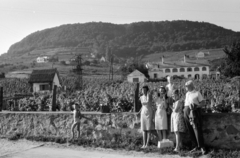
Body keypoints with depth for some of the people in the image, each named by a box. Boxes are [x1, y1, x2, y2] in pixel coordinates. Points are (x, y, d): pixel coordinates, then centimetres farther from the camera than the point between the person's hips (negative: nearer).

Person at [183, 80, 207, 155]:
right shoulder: (187, 94, 18)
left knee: (197, 130, -10)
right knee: (190, 131, 6)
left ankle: (202, 147, -4)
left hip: (194, 112, -6)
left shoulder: (197, 93, -1)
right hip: (186, 113, 7)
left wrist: (196, 106, -18)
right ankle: (196, 146, 16)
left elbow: (202, 102, -4)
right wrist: (185, 109, 9)